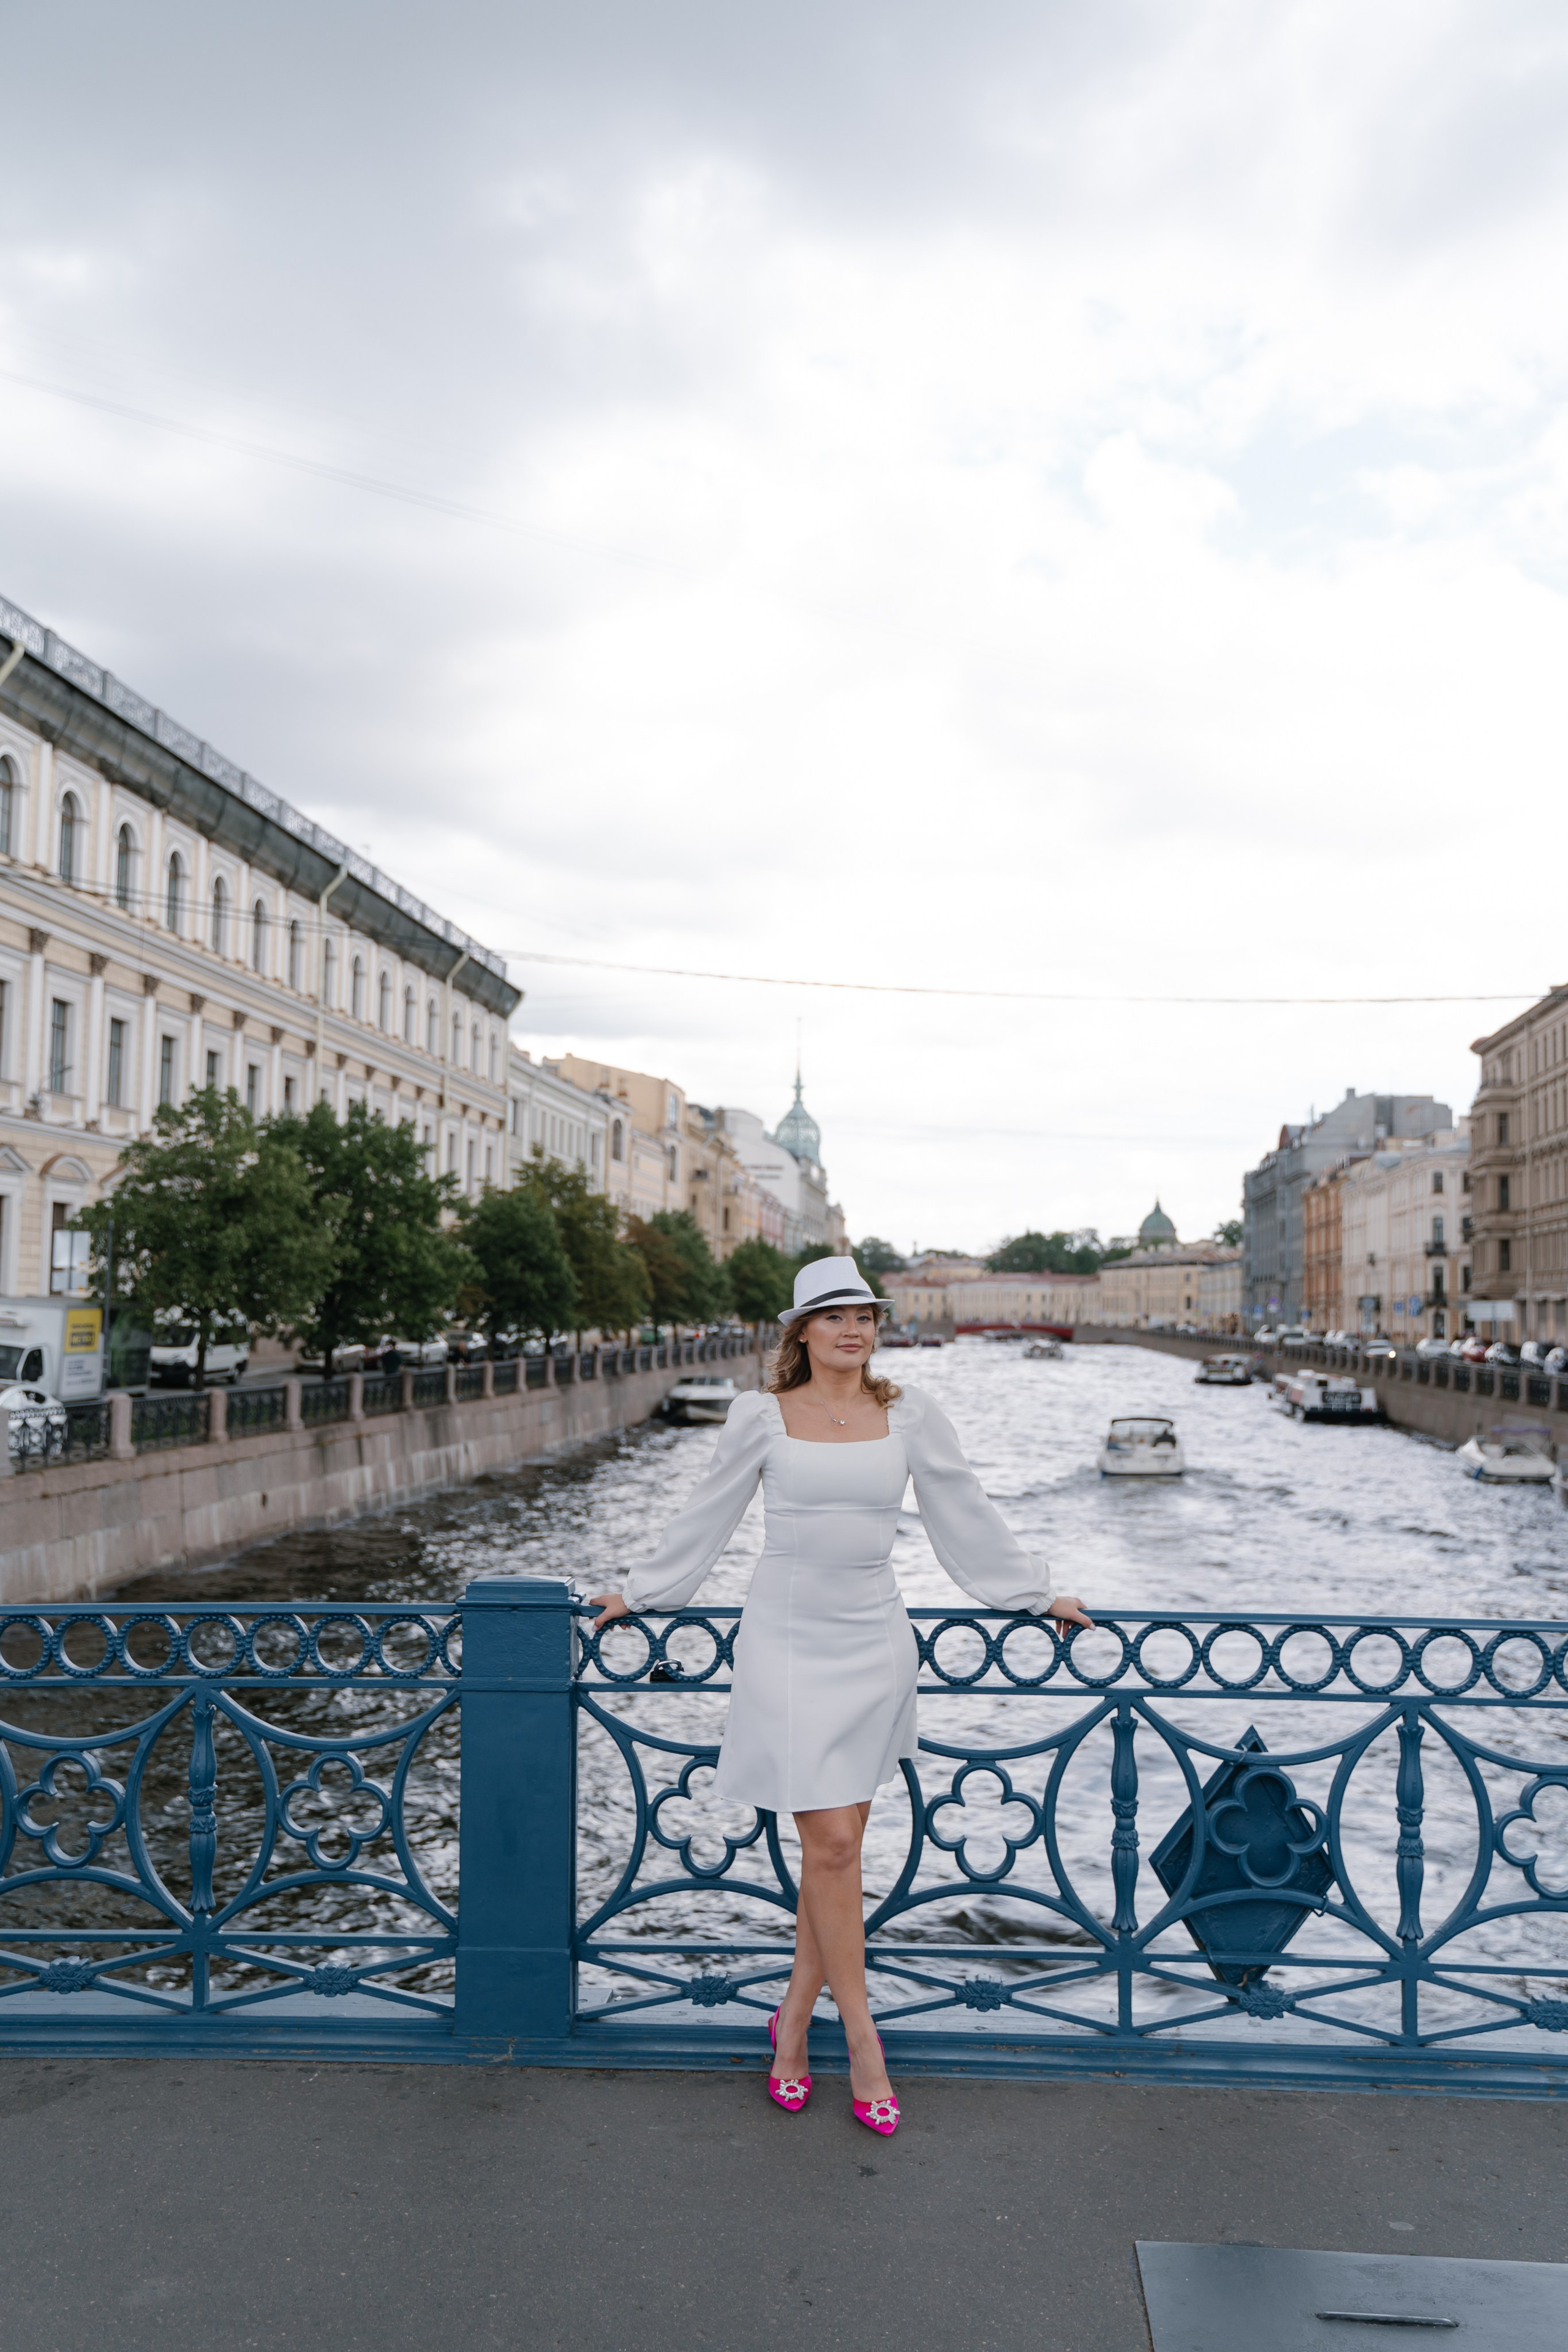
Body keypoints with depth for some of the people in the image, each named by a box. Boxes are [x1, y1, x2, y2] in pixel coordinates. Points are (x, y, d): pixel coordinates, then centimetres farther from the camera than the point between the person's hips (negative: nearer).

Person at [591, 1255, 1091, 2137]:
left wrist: (1037, 1594, 18)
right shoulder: (762, 1416, 0)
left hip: (874, 1643, 2)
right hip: (789, 1643, -2)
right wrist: (640, 1592, 19)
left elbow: (968, 1514, 14)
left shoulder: (908, 1414, 4)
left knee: (838, 1842, 6)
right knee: (831, 1844, -4)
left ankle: (795, 2017, 24)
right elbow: (710, 1517, 12)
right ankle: (862, 2042, 10)